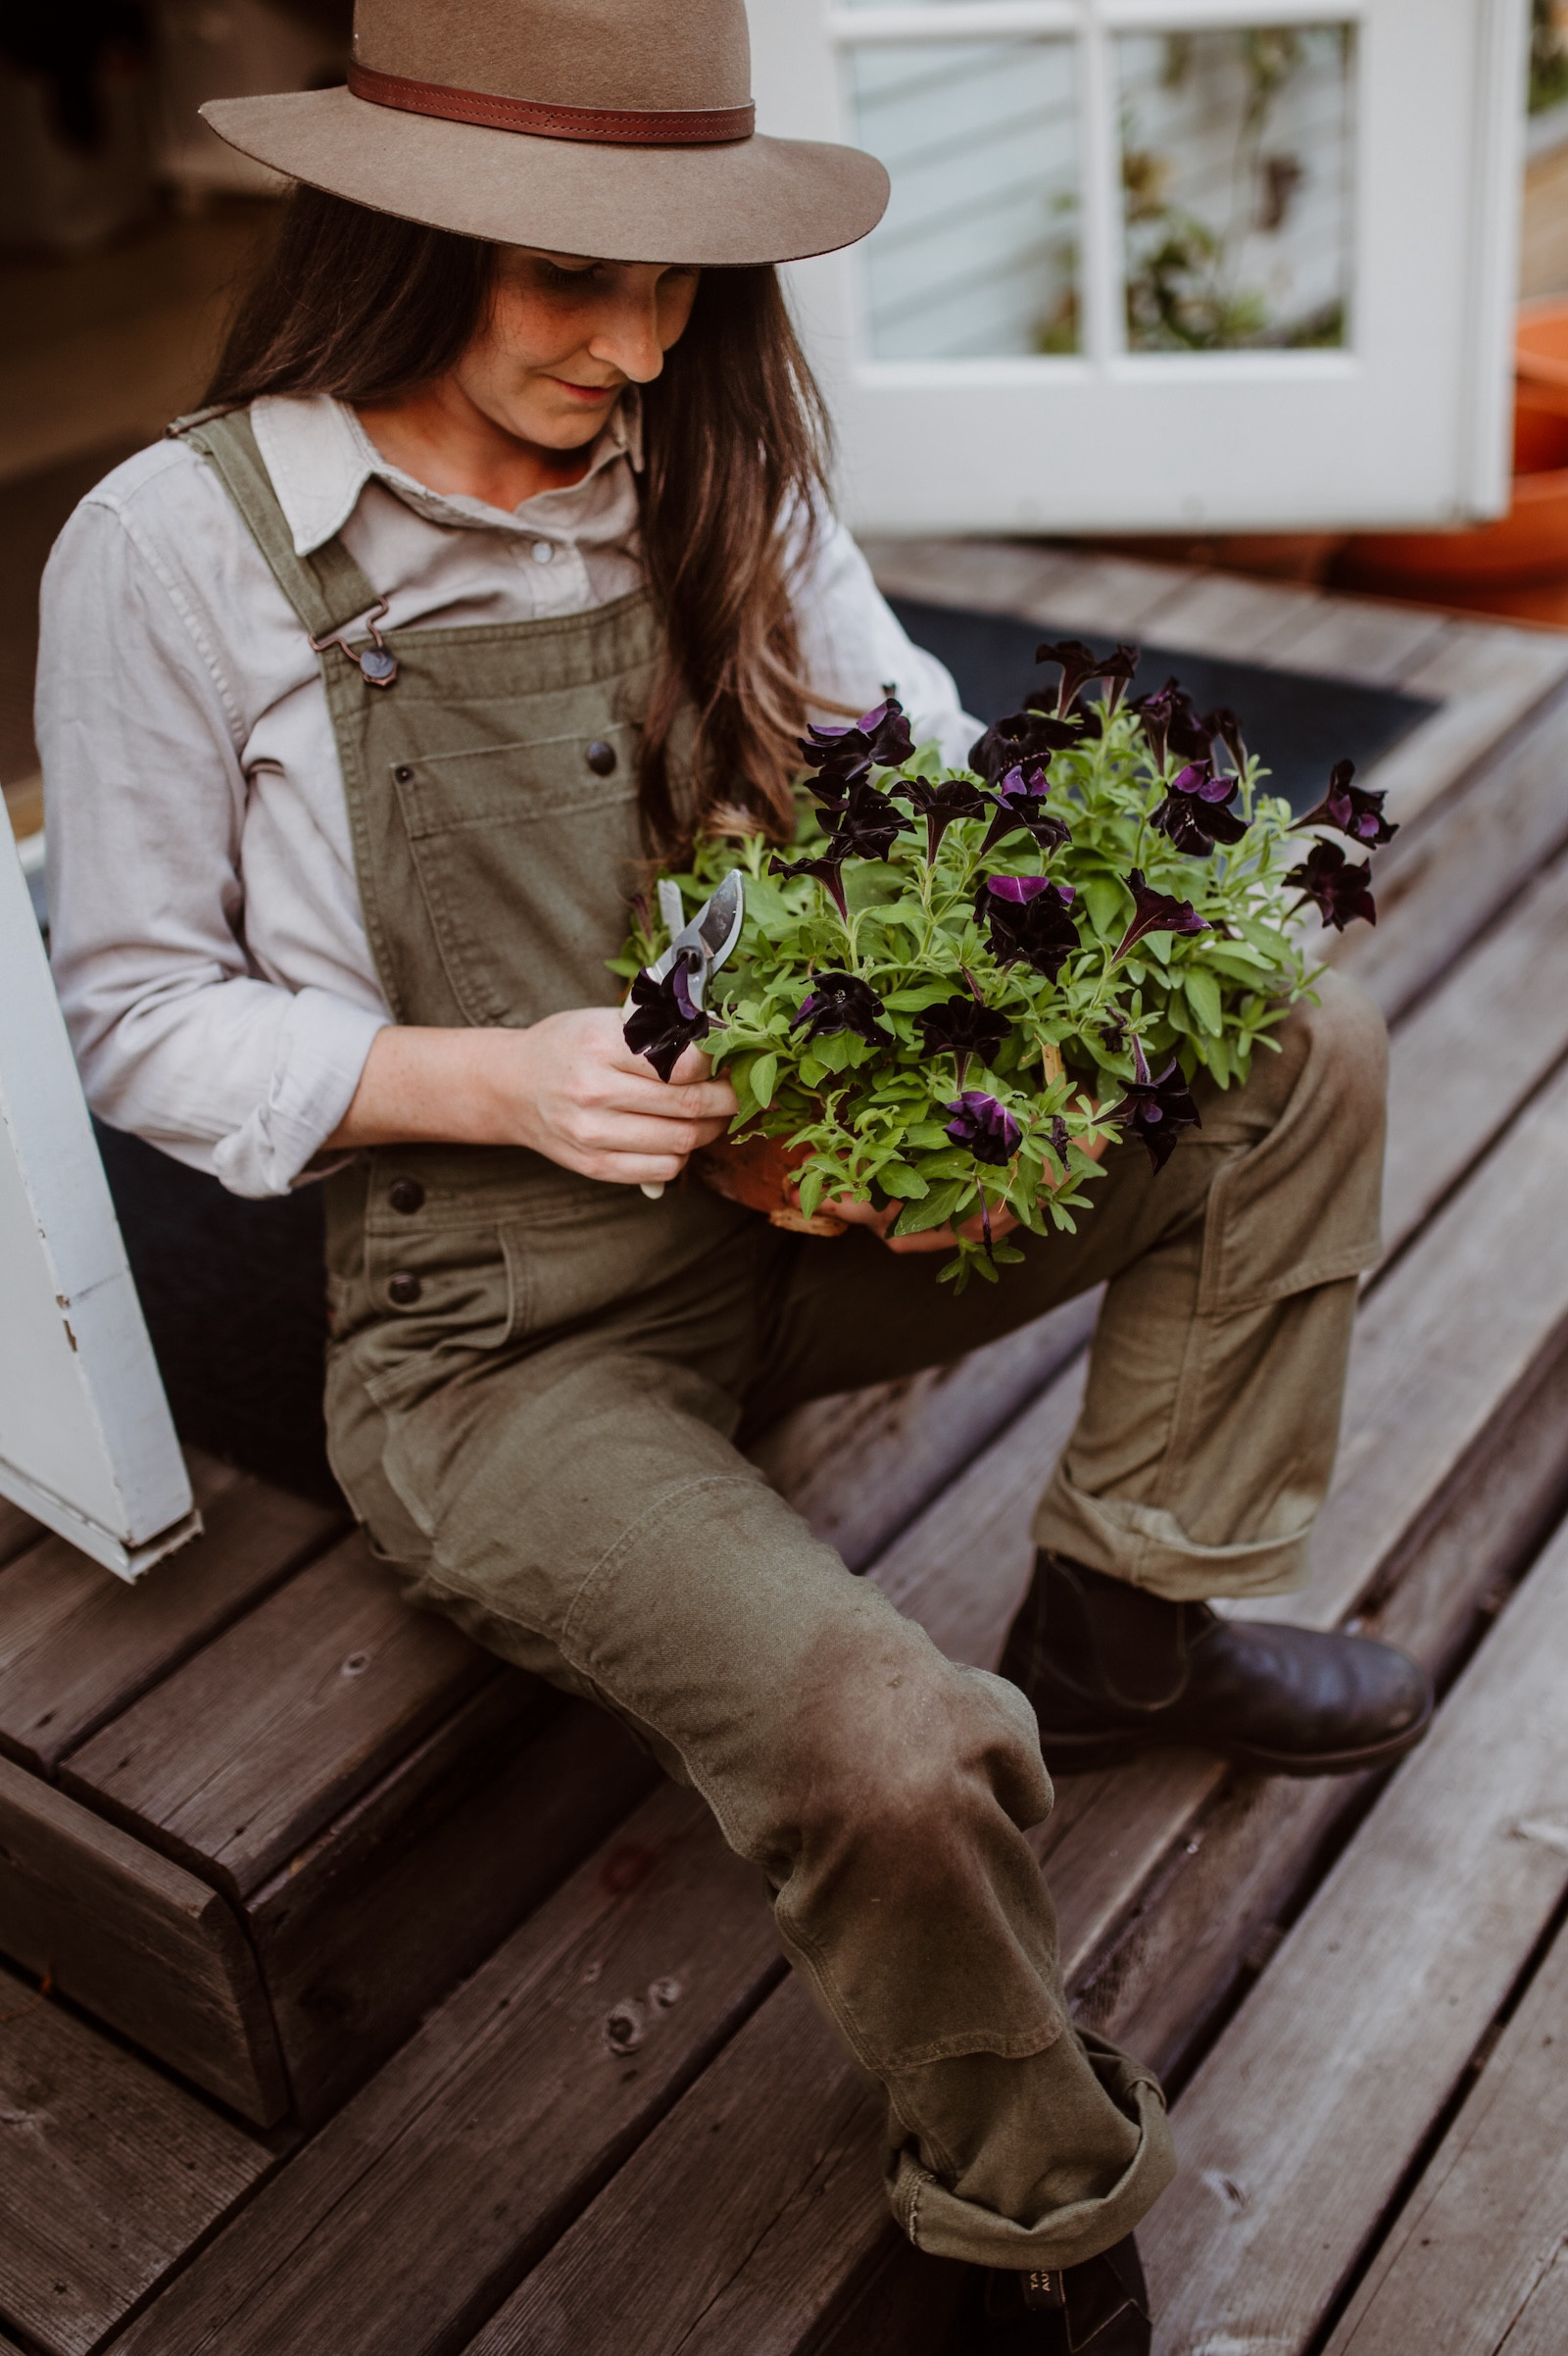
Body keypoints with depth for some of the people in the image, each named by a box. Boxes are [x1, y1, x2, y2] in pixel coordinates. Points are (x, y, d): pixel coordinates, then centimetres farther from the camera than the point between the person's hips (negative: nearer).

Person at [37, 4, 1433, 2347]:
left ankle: (1115, 1636, 10)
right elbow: (145, 1016, -6)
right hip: (501, 1329, -5)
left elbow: (928, 771, 9)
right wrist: (497, 1078, -21)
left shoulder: (711, 461, 3)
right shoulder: (175, 549, -12)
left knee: (1303, 1051, -5)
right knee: (894, 1759, -29)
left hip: (806, 1206, 6)